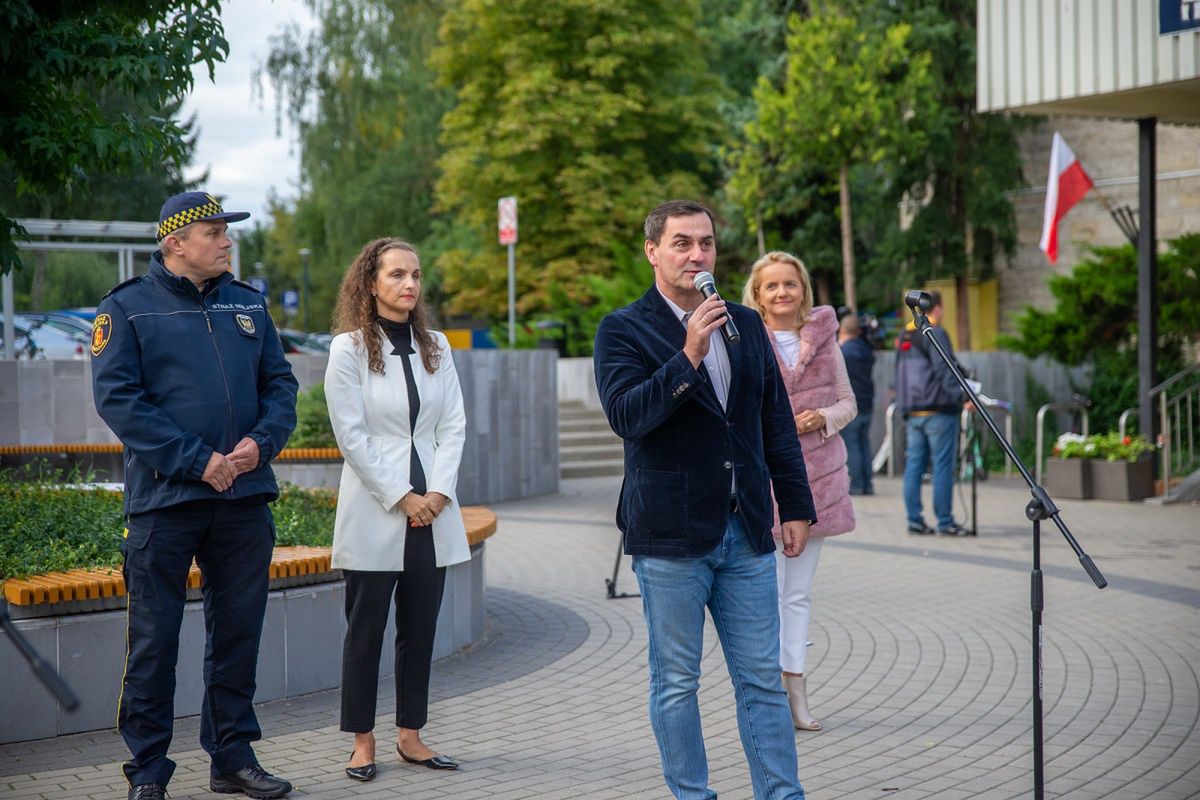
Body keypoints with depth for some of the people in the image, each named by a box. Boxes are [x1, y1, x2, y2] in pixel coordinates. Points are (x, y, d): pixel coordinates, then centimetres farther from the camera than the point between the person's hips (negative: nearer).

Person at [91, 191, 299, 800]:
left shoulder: (248, 305, 13)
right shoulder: (127, 308, -2)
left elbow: (280, 383, 14)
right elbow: (118, 398, -10)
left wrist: (261, 441, -7)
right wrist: (196, 462, -16)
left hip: (244, 498, 5)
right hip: (164, 498, -4)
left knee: (238, 630, 11)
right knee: (154, 638, 1)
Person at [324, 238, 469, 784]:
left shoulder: (435, 347, 10)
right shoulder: (349, 349, -3)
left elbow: (454, 425, 7)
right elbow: (352, 436, -8)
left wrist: (438, 494, -6)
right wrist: (401, 498, -11)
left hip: (432, 511, 4)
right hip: (374, 512, -4)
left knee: (420, 629, 8)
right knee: (366, 630, 1)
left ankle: (410, 734, 16)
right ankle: (362, 742, 8)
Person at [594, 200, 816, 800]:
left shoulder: (746, 325, 13)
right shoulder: (623, 330, -3)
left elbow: (777, 424, 17)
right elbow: (625, 416, -17)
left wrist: (796, 505, 13)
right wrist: (689, 356, -24)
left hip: (746, 534, 4)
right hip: (670, 535, -4)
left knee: (763, 681, 6)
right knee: (675, 683, 5)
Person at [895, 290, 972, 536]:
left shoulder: (905, 336, 17)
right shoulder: (934, 333, -8)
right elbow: (944, 370, -18)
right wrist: (961, 397, -20)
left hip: (911, 412, 8)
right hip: (938, 410, -8)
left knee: (913, 466, 6)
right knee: (943, 467, -5)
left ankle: (914, 520, 5)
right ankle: (945, 522, -5)